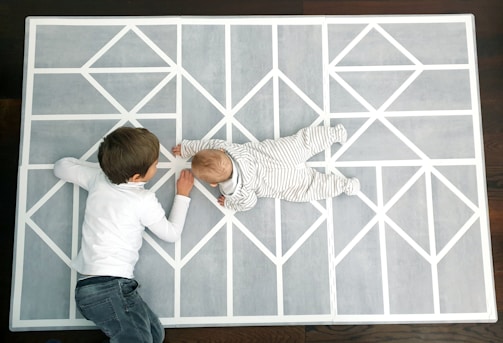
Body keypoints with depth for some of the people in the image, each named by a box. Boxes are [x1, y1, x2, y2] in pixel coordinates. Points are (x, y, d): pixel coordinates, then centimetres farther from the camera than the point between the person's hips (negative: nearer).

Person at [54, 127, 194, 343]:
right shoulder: (144, 201, -8)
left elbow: (62, 166, 26)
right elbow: (171, 233, 7)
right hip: (111, 286, -8)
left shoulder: (98, 178, 7)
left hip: (88, 286, 8)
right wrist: (182, 195, 17)